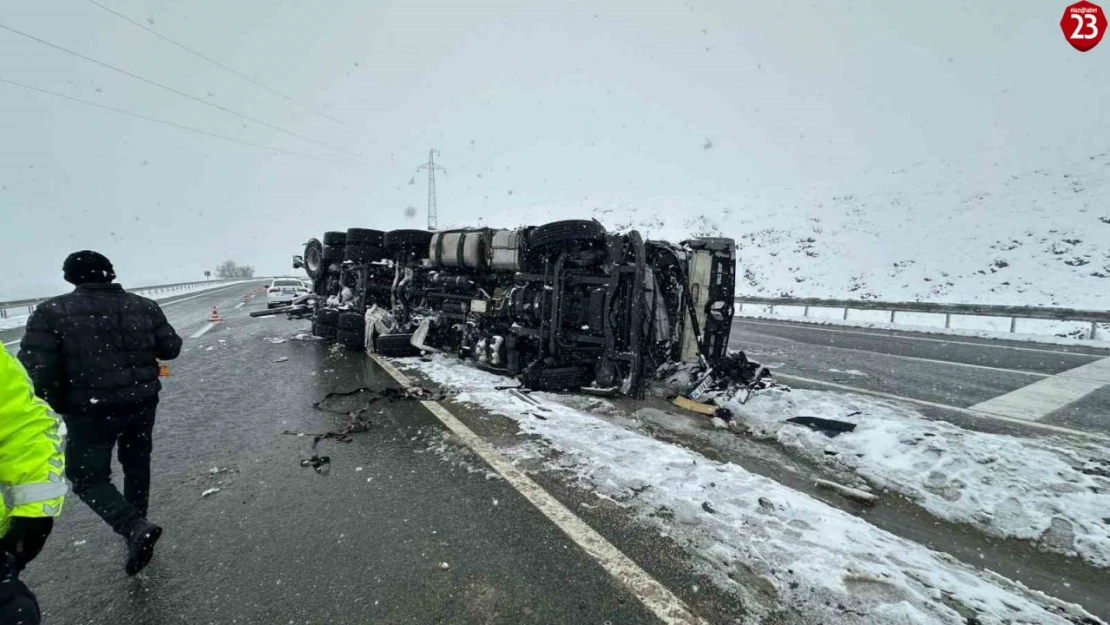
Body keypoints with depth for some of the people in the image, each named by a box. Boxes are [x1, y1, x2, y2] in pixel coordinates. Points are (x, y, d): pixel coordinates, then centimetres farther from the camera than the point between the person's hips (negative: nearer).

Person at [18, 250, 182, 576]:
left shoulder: (51, 312, -10)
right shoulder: (144, 306, 1)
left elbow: (33, 370, -15)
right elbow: (171, 348, 5)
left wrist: (58, 403, 1)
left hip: (90, 411, -4)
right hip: (142, 402, 4)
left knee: (88, 478, 10)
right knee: (136, 464, 22)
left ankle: (135, 528, -10)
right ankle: (135, 528, 34)